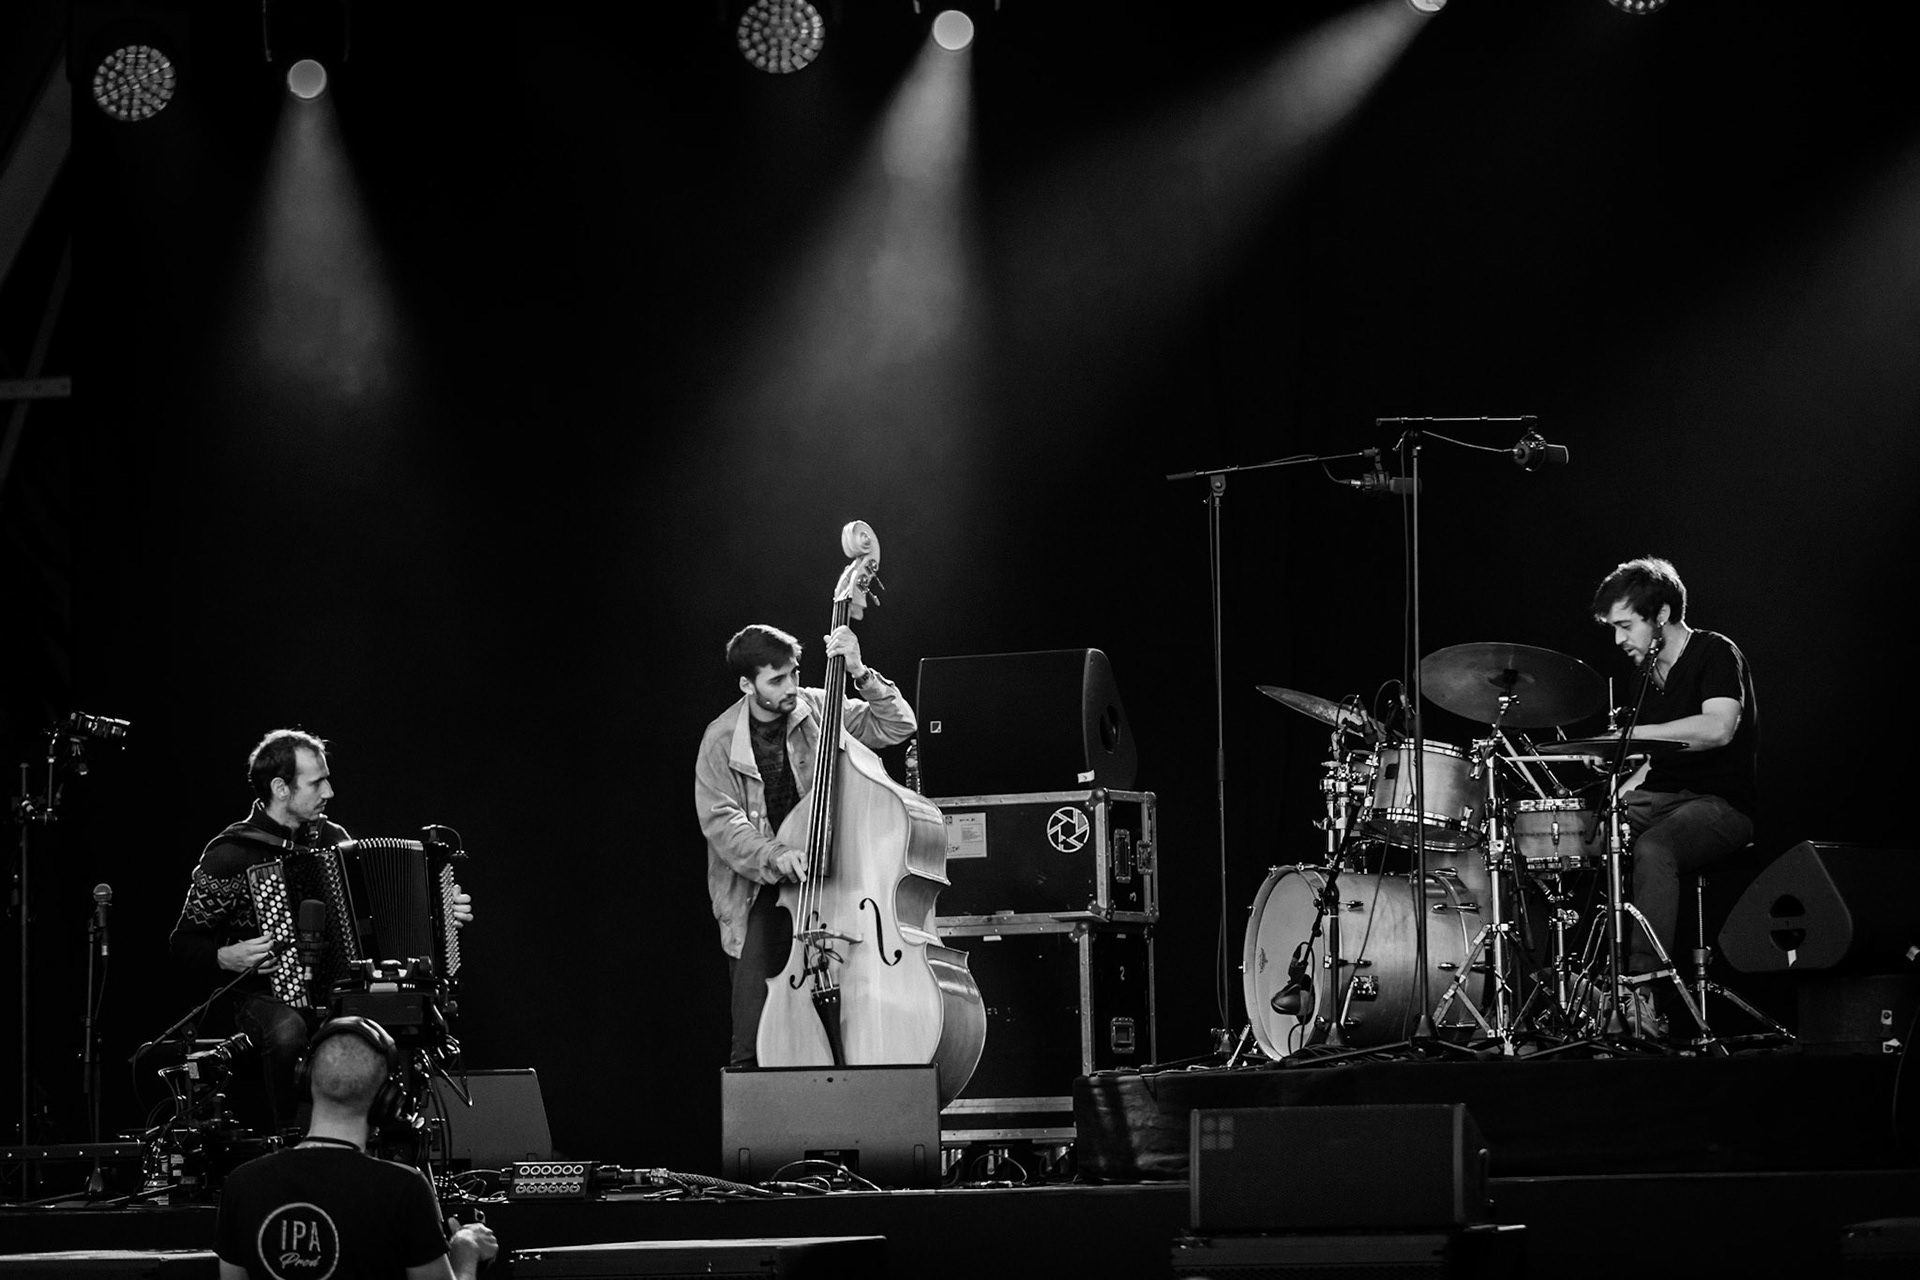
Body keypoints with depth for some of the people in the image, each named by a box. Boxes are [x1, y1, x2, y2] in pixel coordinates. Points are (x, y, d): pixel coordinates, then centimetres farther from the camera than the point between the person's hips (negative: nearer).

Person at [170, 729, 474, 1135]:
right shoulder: (229, 855, -5)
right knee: (288, 1031, -40)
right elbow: (183, 945, -1)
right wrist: (226, 958, -20)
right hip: (264, 997, -5)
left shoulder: (331, 837, 13)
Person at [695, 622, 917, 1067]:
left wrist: (861, 676, -15)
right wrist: (773, 855, -27)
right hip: (754, 889, -1)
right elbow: (720, 821, -11)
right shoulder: (721, 741, -4)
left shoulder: (817, 710, 1)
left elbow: (897, 727, -1)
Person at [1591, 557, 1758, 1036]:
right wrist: (1617, 797, 5)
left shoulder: (1716, 654, -8)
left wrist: (1631, 734, -26)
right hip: (1660, 799, 8)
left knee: (1652, 849, -37)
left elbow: (1718, 728, -26)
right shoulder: (1648, 676, 17)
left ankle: (1642, 993, -42)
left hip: (1719, 803, -8)